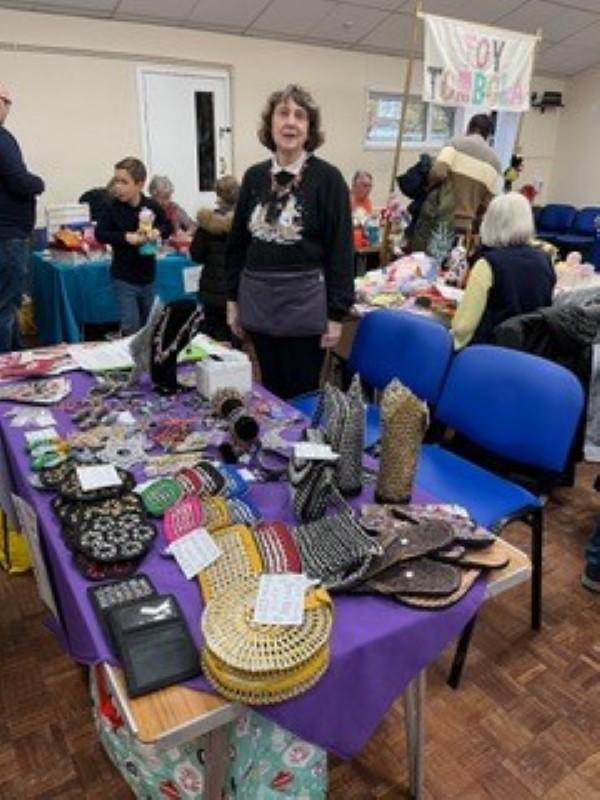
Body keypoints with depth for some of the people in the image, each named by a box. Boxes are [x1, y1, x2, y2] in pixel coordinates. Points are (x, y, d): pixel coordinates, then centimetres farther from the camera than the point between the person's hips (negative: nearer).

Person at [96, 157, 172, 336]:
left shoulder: (152, 206, -5)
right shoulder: (113, 207, -9)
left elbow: (168, 227, 9)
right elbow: (100, 234, -6)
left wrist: (158, 232, -13)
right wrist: (125, 237, -20)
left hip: (147, 276, 3)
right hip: (124, 277, -3)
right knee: (130, 328, -7)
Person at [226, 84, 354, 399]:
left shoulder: (327, 178, -6)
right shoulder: (254, 176, 7)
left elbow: (340, 249, -8)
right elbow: (238, 241, 13)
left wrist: (336, 313, -11)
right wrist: (232, 298, 10)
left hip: (304, 303, -4)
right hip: (258, 301, 5)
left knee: (301, 395, 5)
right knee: (270, 391, 15)